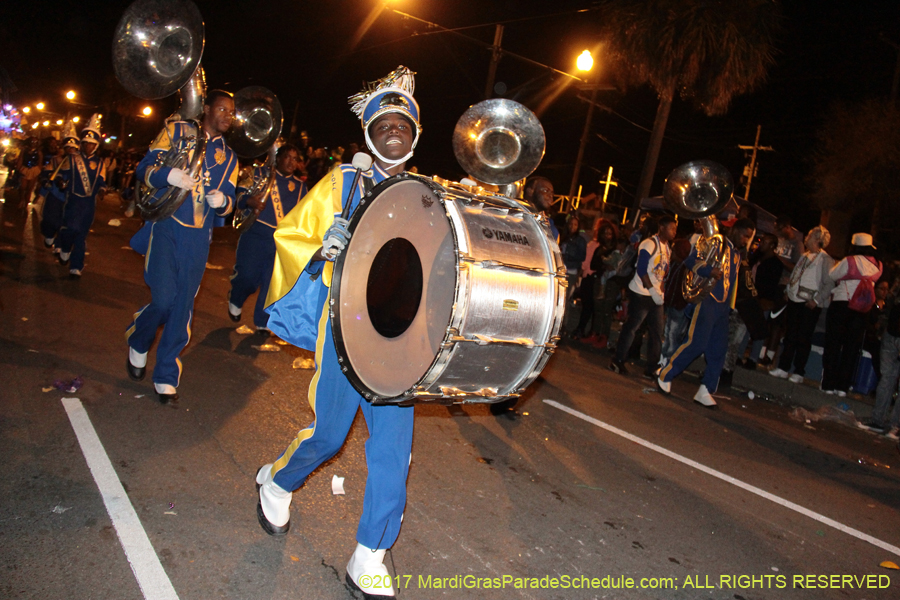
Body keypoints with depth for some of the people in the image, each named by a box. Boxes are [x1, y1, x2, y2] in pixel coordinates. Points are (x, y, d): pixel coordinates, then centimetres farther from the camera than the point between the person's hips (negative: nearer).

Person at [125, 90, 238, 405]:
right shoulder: (176, 131, 6)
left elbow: (229, 200, 14)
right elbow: (145, 168, 1)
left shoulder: (228, 157, 17)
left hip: (198, 237, 3)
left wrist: (222, 201, -11)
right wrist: (168, 174, -22)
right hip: (165, 226, -3)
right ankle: (137, 341, 18)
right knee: (164, 298, -15)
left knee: (183, 305, 2)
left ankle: (166, 376, 15)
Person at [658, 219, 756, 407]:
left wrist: (729, 306, 17)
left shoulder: (737, 255, 22)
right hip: (707, 301, -8)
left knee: (718, 351, 3)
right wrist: (709, 271, -26)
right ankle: (665, 376, 1)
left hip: (723, 307, 8)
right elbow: (690, 260, -11)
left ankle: (705, 391, 9)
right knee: (697, 343, -14)